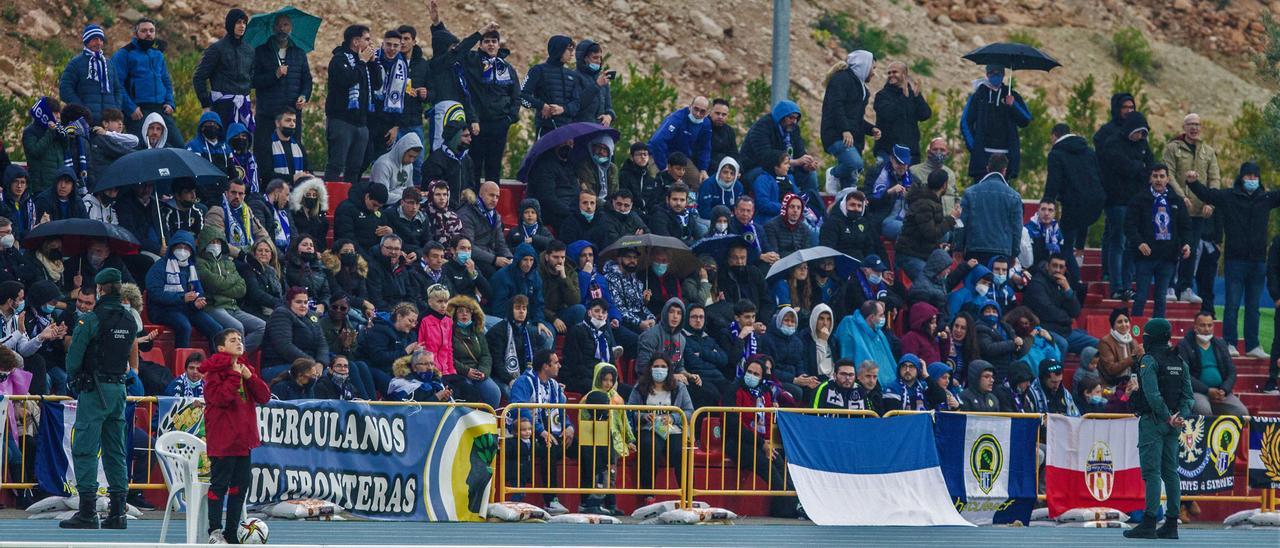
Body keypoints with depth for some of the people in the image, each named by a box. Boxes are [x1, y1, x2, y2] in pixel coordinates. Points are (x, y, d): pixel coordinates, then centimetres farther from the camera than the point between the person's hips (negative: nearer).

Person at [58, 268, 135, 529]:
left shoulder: (91, 319, -12)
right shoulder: (129, 320, 9)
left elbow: (74, 354, -9)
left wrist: (72, 379, 6)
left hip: (94, 390, -7)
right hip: (119, 388, 7)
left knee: (85, 449, -7)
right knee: (115, 451, 10)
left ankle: (87, 511, -14)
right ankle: (117, 511, 8)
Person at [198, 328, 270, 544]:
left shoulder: (246, 369, 15)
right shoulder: (215, 370, -7)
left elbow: (264, 396, 7)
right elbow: (220, 397, -21)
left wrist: (250, 377, -6)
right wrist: (234, 376, -17)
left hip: (243, 437, 7)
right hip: (222, 439, -7)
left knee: (241, 484, 10)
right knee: (219, 483, -6)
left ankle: (233, 530, 17)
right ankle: (215, 531, -3)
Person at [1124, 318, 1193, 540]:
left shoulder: (1149, 360, -10)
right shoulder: (1180, 362, 13)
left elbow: (1153, 394, -20)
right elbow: (1188, 395, 8)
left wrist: (1168, 418, -17)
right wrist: (1181, 417, -3)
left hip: (1153, 421, -7)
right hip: (1173, 425, 7)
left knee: (1151, 472, -9)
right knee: (1170, 472, 10)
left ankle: (1149, 524, -13)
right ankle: (1171, 525, 9)